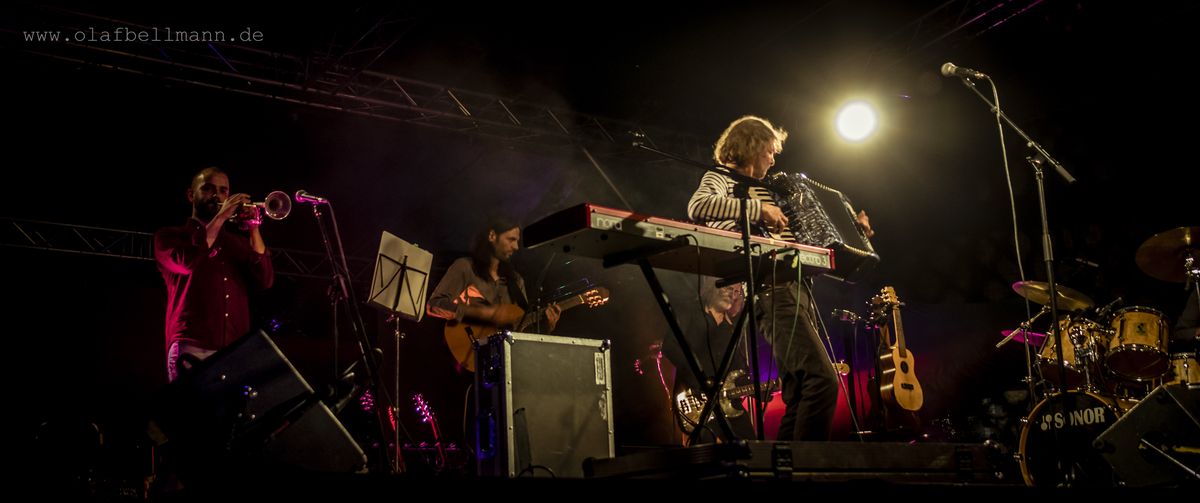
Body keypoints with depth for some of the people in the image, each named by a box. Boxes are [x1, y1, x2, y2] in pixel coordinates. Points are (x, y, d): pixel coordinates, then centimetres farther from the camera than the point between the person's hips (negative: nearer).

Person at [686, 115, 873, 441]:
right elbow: (697, 206, -20)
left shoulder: (765, 189, 29)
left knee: (800, 396, 5)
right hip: (770, 291, -9)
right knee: (823, 378, -19)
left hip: (794, 289, 9)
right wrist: (759, 208, -18)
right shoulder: (721, 179, 5)